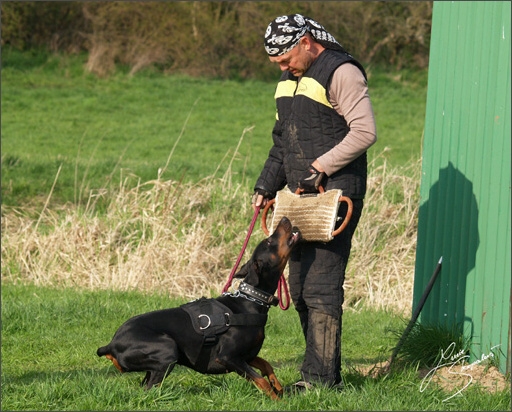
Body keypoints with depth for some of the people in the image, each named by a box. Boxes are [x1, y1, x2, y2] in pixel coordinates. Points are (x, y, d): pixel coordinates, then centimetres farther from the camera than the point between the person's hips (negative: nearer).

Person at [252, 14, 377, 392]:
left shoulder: (341, 72, -10)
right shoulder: (290, 79, 18)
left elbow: (365, 131, -18)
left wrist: (321, 167, -18)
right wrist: (266, 187, 15)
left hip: (335, 195, -9)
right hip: (301, 197, 9)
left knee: (321, 286, -12)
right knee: (300, 287, 8)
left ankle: (321, 377, -11)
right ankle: (327, 372, 13)